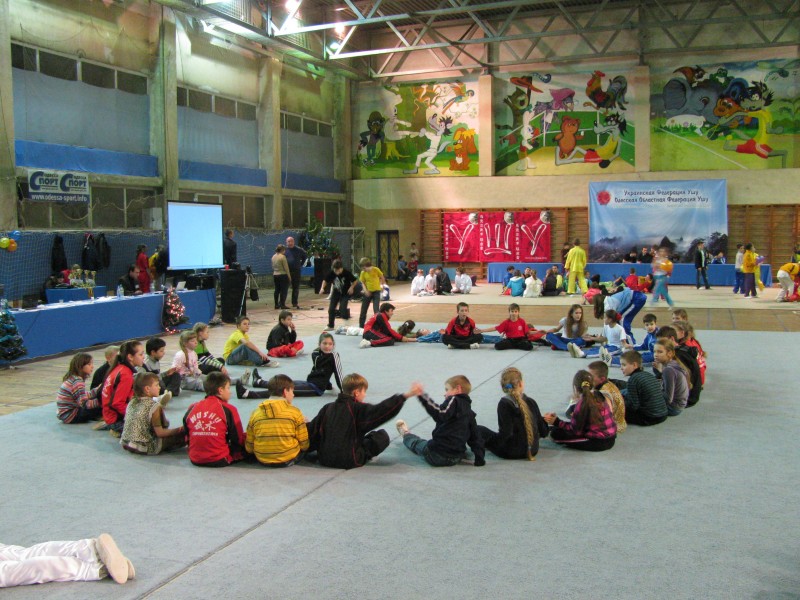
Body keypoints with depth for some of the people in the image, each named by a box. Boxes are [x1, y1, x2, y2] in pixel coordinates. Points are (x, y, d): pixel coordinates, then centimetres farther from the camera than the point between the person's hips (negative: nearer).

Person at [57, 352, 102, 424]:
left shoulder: (72, 378, 8)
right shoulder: (77, 382, -21)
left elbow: (83, 396, 13)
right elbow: (84, 404, -27)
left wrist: (98, 389, 6)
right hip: (69, 416, -10)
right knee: (99, 407, -19)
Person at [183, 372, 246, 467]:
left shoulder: (192, 408, 6)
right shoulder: (228, 409, -7)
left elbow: (187, 438, 13)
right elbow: (239, 440, -2)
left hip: (195, 460, 6)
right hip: (220, 460, -5)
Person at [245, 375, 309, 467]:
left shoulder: (255, 413, 0)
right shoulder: (294, 412, -8)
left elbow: (249, 448, 1)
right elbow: (304, 445, -4)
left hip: (263, 461, 5)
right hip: (288, 460, -5)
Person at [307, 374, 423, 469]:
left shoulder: (327, 408, 6)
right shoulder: (359, 409, -9)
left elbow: (313, 430, 8)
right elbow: (382, 410, -17)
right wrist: (406, 395, -18)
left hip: (324, 459, 5)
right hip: (349, 461, -5)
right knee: (382, 436, 3)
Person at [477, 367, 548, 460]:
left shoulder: (504, 404, -15)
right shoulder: (531, 402, -1)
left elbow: (505, 433, -22)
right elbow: (543, 432, 2)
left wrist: (484, 442, -12)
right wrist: (544, 420, 24)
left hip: (511, 453, -4)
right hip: (533, 451, 5)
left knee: (478, 429, 8)